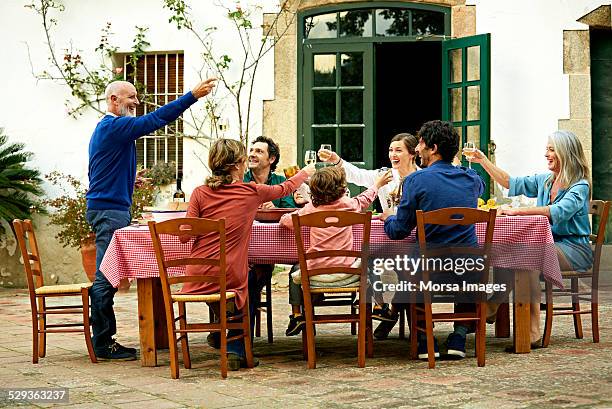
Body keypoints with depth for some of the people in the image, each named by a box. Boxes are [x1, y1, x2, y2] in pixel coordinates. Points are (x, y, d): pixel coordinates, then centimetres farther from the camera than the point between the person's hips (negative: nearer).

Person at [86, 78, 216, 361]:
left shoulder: (106, 127, 20)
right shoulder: (115, 126, -13)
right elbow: (155, 119, -22)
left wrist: (128, 180, 22)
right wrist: (193, 95, -22)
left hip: (108, 208, 11)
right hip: (109, 210, -11)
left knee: (107, 277, 12)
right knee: (105, 278, -8)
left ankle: (105, 339, 16)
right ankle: (103, 344, -5)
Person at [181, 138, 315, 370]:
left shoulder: (200, 193, -3)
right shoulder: (251, 192, -3)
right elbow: (285, 188, 16)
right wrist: (306, 172, 35)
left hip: (198, 279, 3)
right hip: (230, 278, -3)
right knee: (251, 281, 33)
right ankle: (236, 351, 24)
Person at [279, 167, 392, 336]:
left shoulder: (311, 209, -3)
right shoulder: (349, 204, 0)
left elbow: (285, 220, 5)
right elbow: (365, 199, 22)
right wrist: (377, 184, 41)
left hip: (316, 275, -1)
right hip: (345, 275, 1)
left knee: (296, 271, 31)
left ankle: (297, 315, 22)